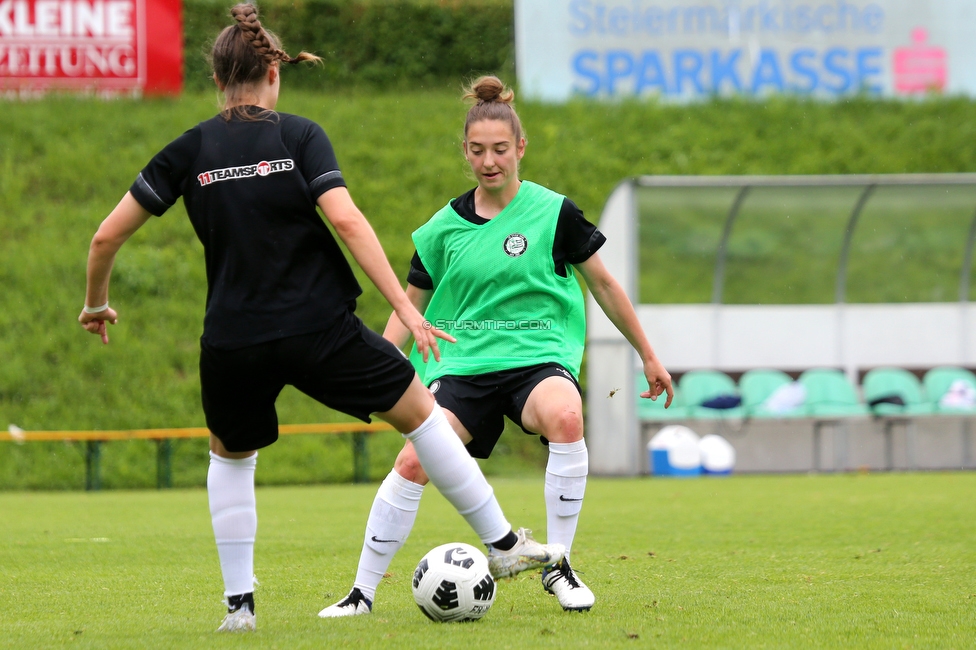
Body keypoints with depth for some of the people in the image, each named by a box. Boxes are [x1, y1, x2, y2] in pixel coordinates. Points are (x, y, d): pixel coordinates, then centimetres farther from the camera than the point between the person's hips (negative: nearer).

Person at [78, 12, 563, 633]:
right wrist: (406, 308, -13)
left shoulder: (189, 151, 5)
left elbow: (108, 236, 4)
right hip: (319, 327, -2)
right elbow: (346, 220, -13)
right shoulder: (300, 135, -1)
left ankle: (239, 602, 19)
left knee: (231, 454, 28)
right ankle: (504, 543, 22)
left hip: (232, 343, 2)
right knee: (420, 411, 17)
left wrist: (97, 303, 23)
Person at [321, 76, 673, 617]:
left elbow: (603, 284, 8)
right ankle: (362, 593, -6)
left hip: (538, 357, -2)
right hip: (464, 364, 2)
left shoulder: (553, 213, -1)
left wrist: (648, 357, 12)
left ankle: (558, 565, -20)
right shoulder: (445, 227, 6)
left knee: (565, 416, -36)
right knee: (413, 461, -21)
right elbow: (412, 304, 16)